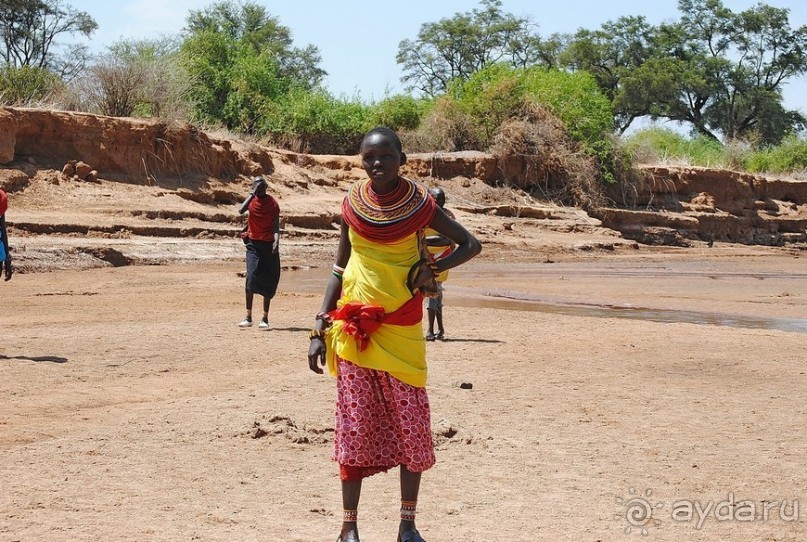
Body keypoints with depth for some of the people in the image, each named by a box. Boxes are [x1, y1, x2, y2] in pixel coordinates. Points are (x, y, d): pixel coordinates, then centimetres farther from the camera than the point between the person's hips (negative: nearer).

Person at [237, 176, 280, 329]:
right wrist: (253, 194, -16)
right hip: (253, 243, 0)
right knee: (251, 277, -13)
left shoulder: (273, 203, -1)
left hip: (269, 245, 0)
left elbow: (276, 225, -6)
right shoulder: (251, 200, 3)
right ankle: (248, 317, -8)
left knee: (268, 281, 1)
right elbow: (241, 211, -17)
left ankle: (265, 318, 9)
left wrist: (276, 241, -22)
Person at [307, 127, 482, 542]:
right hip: (354, 329, 1)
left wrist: (432, 269, -10)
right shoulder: (352, 204, 1)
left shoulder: (419, 204, -3)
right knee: (356, 424, 3)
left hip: (401, 329, -1)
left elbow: (471, 244, 5)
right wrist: (319, 329, 1)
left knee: (411, 424, 1)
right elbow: (340, 270, 7)